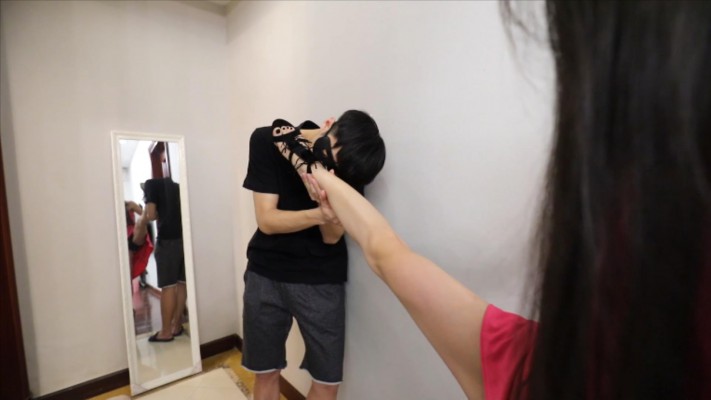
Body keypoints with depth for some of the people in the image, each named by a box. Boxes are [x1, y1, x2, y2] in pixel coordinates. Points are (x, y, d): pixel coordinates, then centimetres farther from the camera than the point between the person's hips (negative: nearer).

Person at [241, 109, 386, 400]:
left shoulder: (350, 167, -12)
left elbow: (332, 236, -13)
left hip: (322, 279, 0)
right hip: (266, 273, 1)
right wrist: (319, 213, -33)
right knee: (265, 371, 13)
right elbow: (267, 221, -15)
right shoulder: (267, 141, -12)